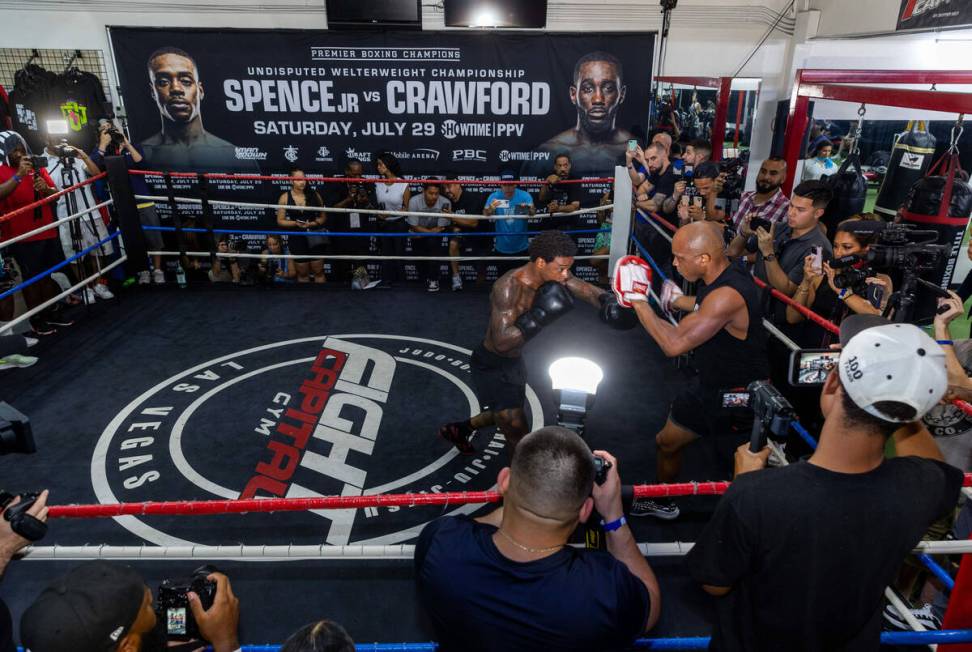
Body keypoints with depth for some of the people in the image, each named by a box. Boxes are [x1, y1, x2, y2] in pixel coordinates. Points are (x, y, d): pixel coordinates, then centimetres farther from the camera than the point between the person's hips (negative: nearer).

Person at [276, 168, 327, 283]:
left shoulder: (314, 195, -3)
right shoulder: (285, 198, -4)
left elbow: (323, 217, 4)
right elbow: (280, 221, -1)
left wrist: (314, 223, -16)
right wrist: (295, 223, -18)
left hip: (314, 237, 0)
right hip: (297, 238, 0)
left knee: (318, 272, 5)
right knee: (302, 274, 13)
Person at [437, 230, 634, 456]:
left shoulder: (552, 273, -13)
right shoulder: (508, 286, -34)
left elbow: (587, 289, -4)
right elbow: (502, 341, -38)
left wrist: (608, 302, -25)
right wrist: (541, 315, -43)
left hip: (514, 360, 9)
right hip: (492, 365, -8)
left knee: (508, 415, 29)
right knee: (519, 435, -5)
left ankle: (456, 430, 52)